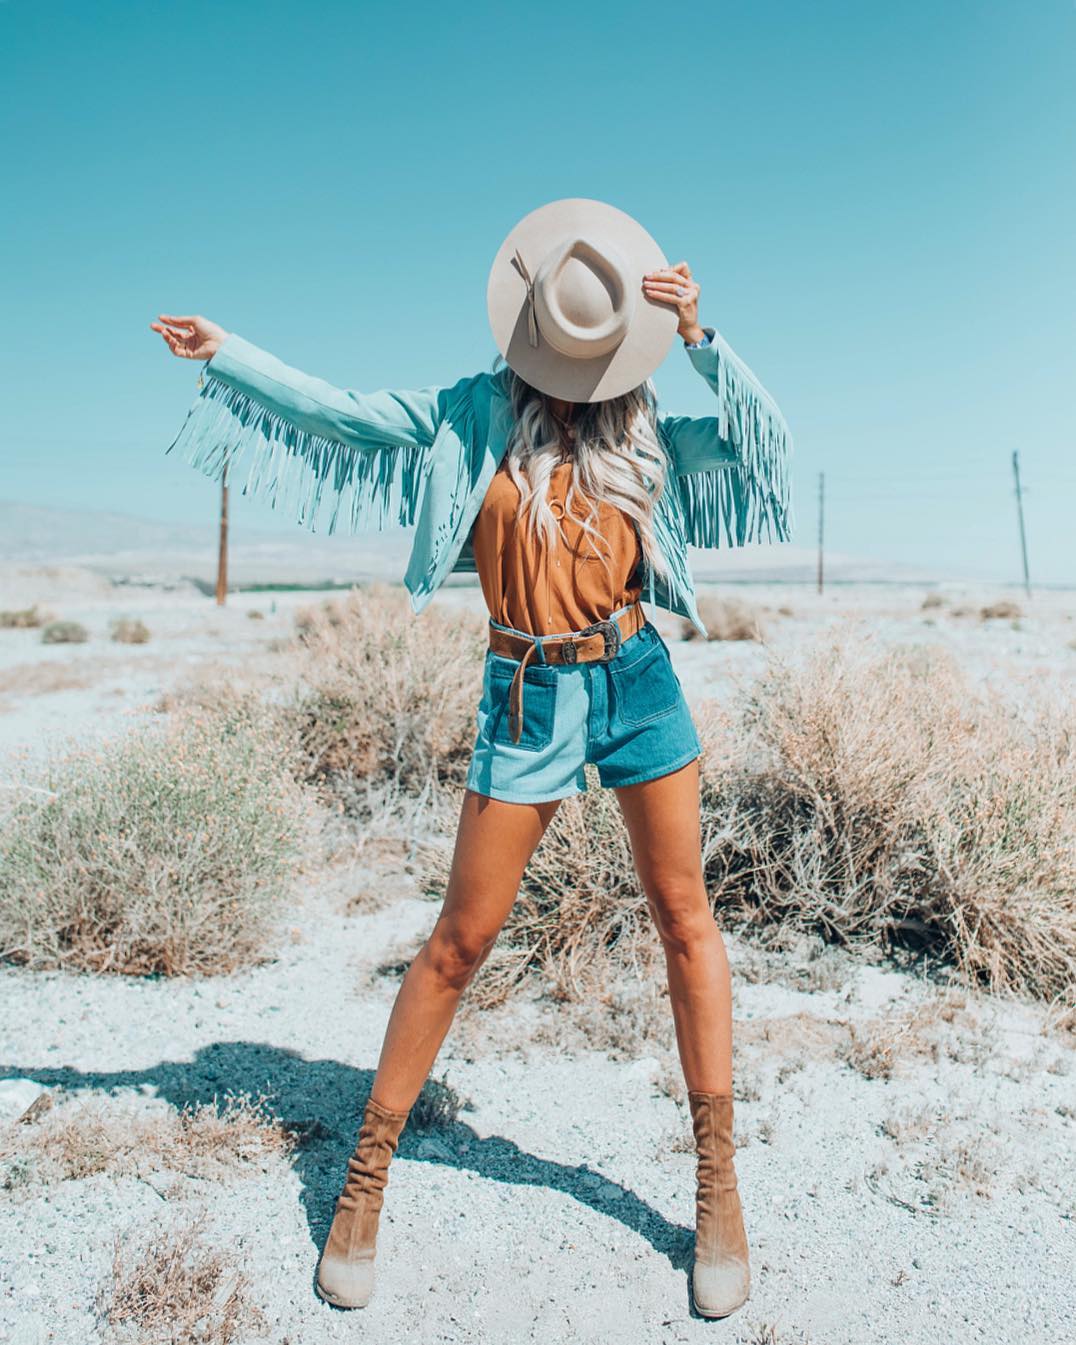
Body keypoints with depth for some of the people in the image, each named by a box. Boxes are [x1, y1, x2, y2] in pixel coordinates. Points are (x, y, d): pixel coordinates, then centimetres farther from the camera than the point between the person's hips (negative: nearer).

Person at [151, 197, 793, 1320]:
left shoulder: (646, 437, 10)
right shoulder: (475, 415, 5)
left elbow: (765, 448, 3)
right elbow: (341, 414, 6)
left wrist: (702, 340, -3)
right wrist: (227, 353, 5)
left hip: (638, 683, 3)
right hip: (526, 698, -2)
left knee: (686, 920, 3)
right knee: (459, 941, 0)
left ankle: (718, 1182, 20)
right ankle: (366, 1175, 19)